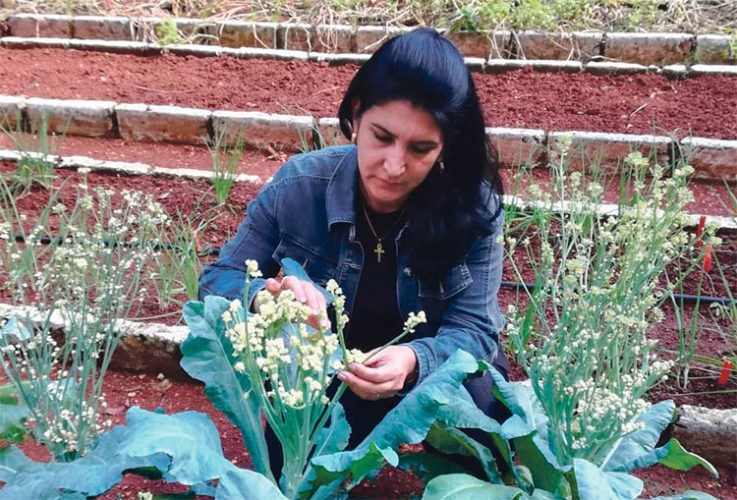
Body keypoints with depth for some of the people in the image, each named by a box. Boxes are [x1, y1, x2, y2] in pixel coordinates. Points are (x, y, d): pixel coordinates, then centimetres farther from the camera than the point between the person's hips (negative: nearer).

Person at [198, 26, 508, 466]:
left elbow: (473, 330, -21)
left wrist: (413, 361, -45)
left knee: (479, 397, -32)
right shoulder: (299, 185, -20)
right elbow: (218, 281, -11)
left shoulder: (474, 205, -21)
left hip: (434, 368, 1)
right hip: (324, 371, 0)